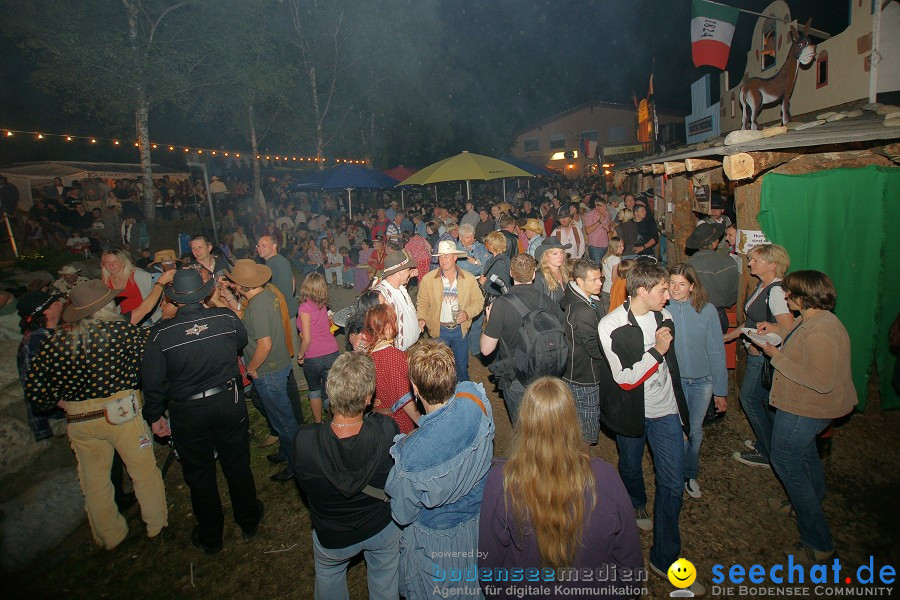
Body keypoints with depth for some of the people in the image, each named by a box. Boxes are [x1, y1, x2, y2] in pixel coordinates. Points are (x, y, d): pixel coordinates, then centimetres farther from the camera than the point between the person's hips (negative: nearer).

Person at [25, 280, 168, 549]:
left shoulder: (56, 342, -4)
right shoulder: (123, 330, -14)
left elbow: (34, 390, -3)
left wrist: (62, 402, 12)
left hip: (79, 420, 4)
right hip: (123, 412, -3)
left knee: (94, 480, 21)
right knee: (144, 471, 16)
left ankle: (110, 536, 39)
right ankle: (156, 524, 32)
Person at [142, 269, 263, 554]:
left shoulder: (160, 332, -14)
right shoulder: (226, 318, -12)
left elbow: (153, 379, -8)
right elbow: (242, 341, 9)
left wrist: (155, 416, 6)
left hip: (187, 413, -1)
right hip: (229, 402, 1)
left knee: (199, 475, 18)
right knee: (237, 465, 19)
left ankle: (210, 537, 35)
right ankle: (249, 521, 38)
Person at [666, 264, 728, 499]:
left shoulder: (707, 310, -10)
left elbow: (716, 351, -4)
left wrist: (720, 390, -1)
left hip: (702, 380, 1)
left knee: (695, 432, 13)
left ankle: (690, 475, 37)